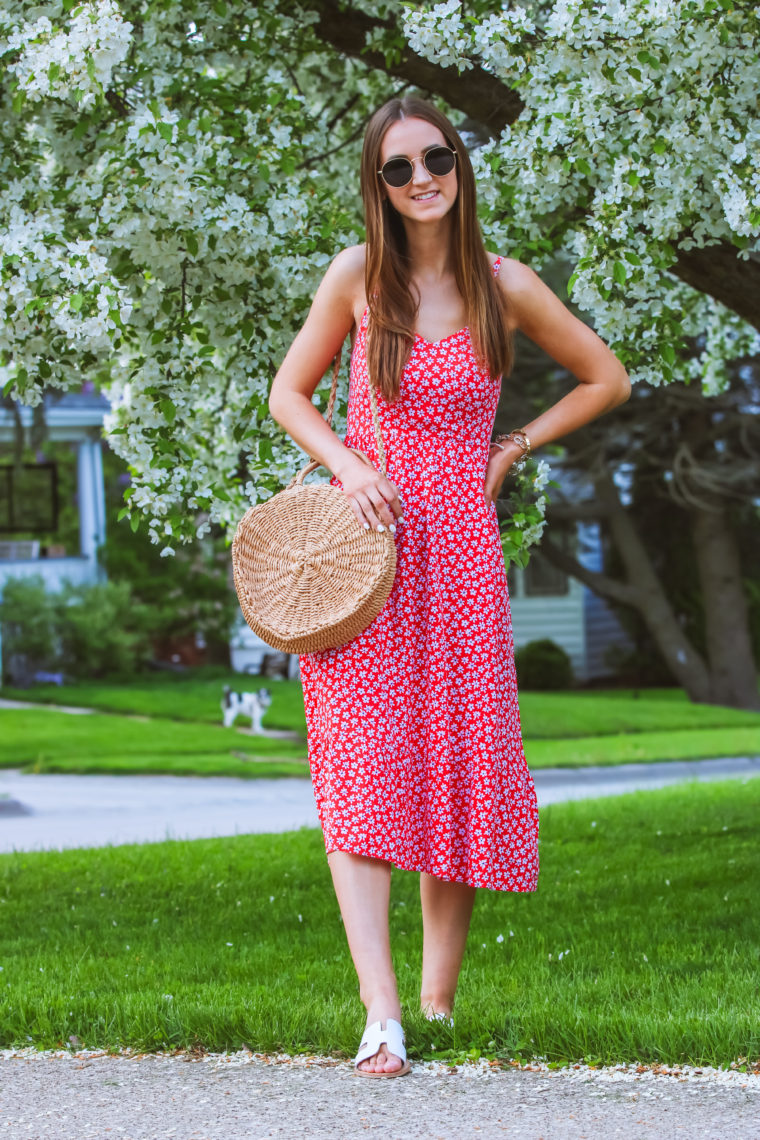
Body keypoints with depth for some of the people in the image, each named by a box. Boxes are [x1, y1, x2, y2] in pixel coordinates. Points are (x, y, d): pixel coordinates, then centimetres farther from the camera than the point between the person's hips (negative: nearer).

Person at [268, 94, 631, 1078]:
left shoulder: (505, 287, 1)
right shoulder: (357, 276, 0)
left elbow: (607, 379, 14)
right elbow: (288, 393, 9)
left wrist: (512, 451, 6)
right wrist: (346, 467, -9)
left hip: (459, 552, 1)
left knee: (458, 769, 0)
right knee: (362, 767, -13)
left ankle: (437, 1003, 14)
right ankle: (381, 1017, -18)